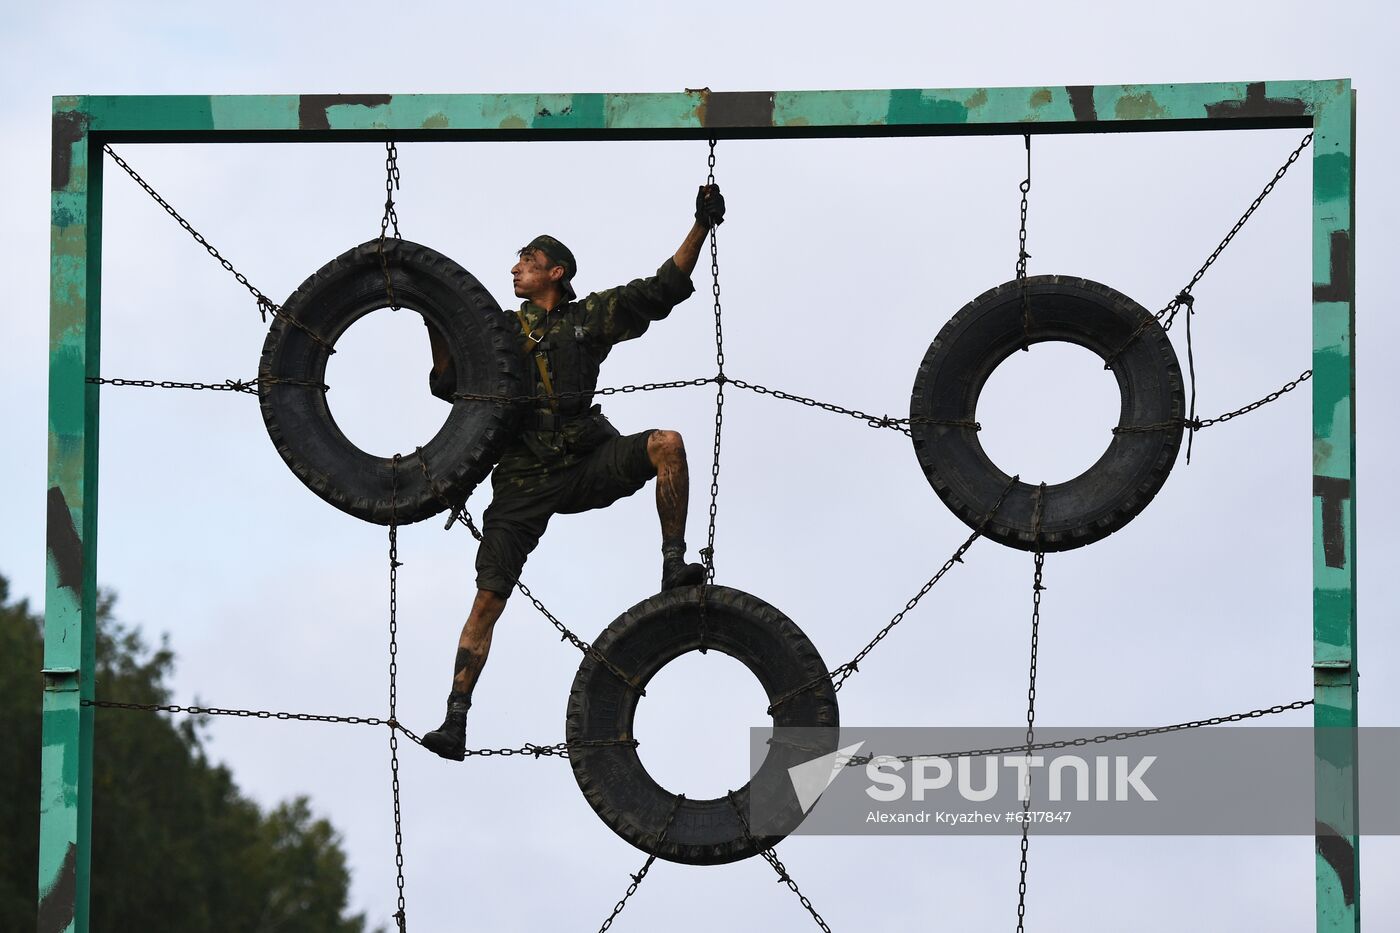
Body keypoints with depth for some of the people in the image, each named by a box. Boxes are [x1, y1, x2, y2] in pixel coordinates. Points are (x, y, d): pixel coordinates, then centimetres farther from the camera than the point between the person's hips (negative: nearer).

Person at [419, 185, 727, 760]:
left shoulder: (589, 318, 10)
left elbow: (662, 291, 5)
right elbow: (450, 385, 8)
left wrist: (701, 228, -2)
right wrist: (438, 327, -4)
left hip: (587, 464, 0)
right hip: (525, 481, 0)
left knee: (666, 445, -27)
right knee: (488, 599, -8)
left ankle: (674, 568, -20)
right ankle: (455, 722, -8)